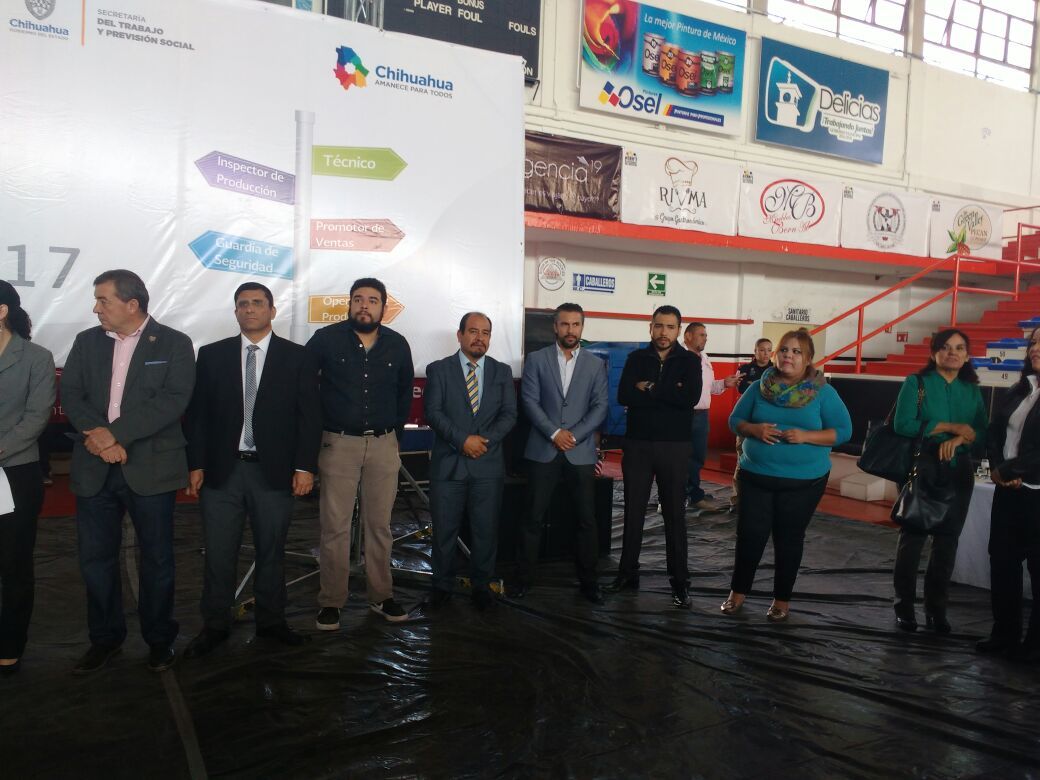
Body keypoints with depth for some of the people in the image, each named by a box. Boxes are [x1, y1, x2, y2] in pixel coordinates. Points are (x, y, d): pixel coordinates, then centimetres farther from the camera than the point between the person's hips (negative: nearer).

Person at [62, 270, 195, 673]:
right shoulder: (87, 341, 10)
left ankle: (160, 638, 23)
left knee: (157, 558, 7)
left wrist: (116, 433, -19)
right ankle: (105, 637, 29)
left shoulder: (174, 344, -2)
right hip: (95, 468, 4)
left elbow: (173, 400, -14)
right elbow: (70, 394, 2)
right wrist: (97, 436, -16)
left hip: (150, 468, -3)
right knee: (95, 558, 10)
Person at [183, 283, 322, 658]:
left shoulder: (297, 357, 2)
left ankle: (271, 621, 26)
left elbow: (309, 416, -1)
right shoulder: (211, 355, 6)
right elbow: (197, 413, 5)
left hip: (274, 472, -1)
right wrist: (196, 465, 0)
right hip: (221, 471, 1)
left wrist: (305, 466, -6)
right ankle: (215, 626, 23)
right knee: (219, 554, 7)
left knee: (271, 552, 11)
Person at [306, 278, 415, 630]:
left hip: (383, 445, 2)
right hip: (338, 443, -2)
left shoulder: (397, 345, 4)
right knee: (335, 527, 1)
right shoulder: (326, 339, -3)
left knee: (379, 525, 9)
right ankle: (331, 602, 13)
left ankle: (381, 596, 21)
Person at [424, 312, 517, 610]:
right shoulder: (438, 369, 4)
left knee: (486, 530, 7)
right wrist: (463, 440, -16)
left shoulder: (502, 372, 10)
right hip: (448, 463, -1)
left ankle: (481, 585, 24)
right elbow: (433, 412, -5)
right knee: (444, 529, 6)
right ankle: (443, 585, 22)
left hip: (488, 464, 2)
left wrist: (484, 440, -12)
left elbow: (509, 415, 3)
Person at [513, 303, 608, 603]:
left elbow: (600, 407, 1)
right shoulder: (536, 359, 5)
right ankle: (524, 577, 15)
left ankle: (588, 579, 19)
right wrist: (555, 433, -14)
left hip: (581, 452, 1)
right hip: (543, 451, -1)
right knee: (534, 518, 4)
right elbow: (530, 401, -3)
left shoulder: (596, 364, 9)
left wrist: (574, 435, -11)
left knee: (587, 519, 5)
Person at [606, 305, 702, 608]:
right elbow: (624, 396, -11)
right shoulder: (636, 358, 4)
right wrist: (669, 395, -15)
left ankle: (680, 581, 15)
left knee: (674, 514, 6)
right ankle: (628, 572, 21)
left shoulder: (690, 361, 1)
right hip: (637, 444, 1)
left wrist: (650, 389, -12)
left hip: (674, 446, -1)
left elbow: (691, 397, -16)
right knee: (633, 511, 9)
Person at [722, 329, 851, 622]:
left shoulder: (823, 392, -5)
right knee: (749, 535, 5)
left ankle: (782, 599, 27)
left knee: (789, 539, 10)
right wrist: (754, 429, -16)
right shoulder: (759, 387, 0)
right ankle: (738, 592, 24)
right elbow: (735, 420, 6)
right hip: (756, 476, 2)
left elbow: (843, 430, -6)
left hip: (804, 481, -1)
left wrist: (806, 436, -21)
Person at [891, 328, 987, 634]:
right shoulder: (916, 383, -4)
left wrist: (959, 440, -18)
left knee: (947, 539, 7)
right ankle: (904, 605, 13)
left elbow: (983, 432, 3)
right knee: (912, 536, 2)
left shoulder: (972, 391, 9)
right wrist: (950, 427, -17)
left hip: (958, 473, 4)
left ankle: (936, 607, 18)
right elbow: (902, 425, -15)